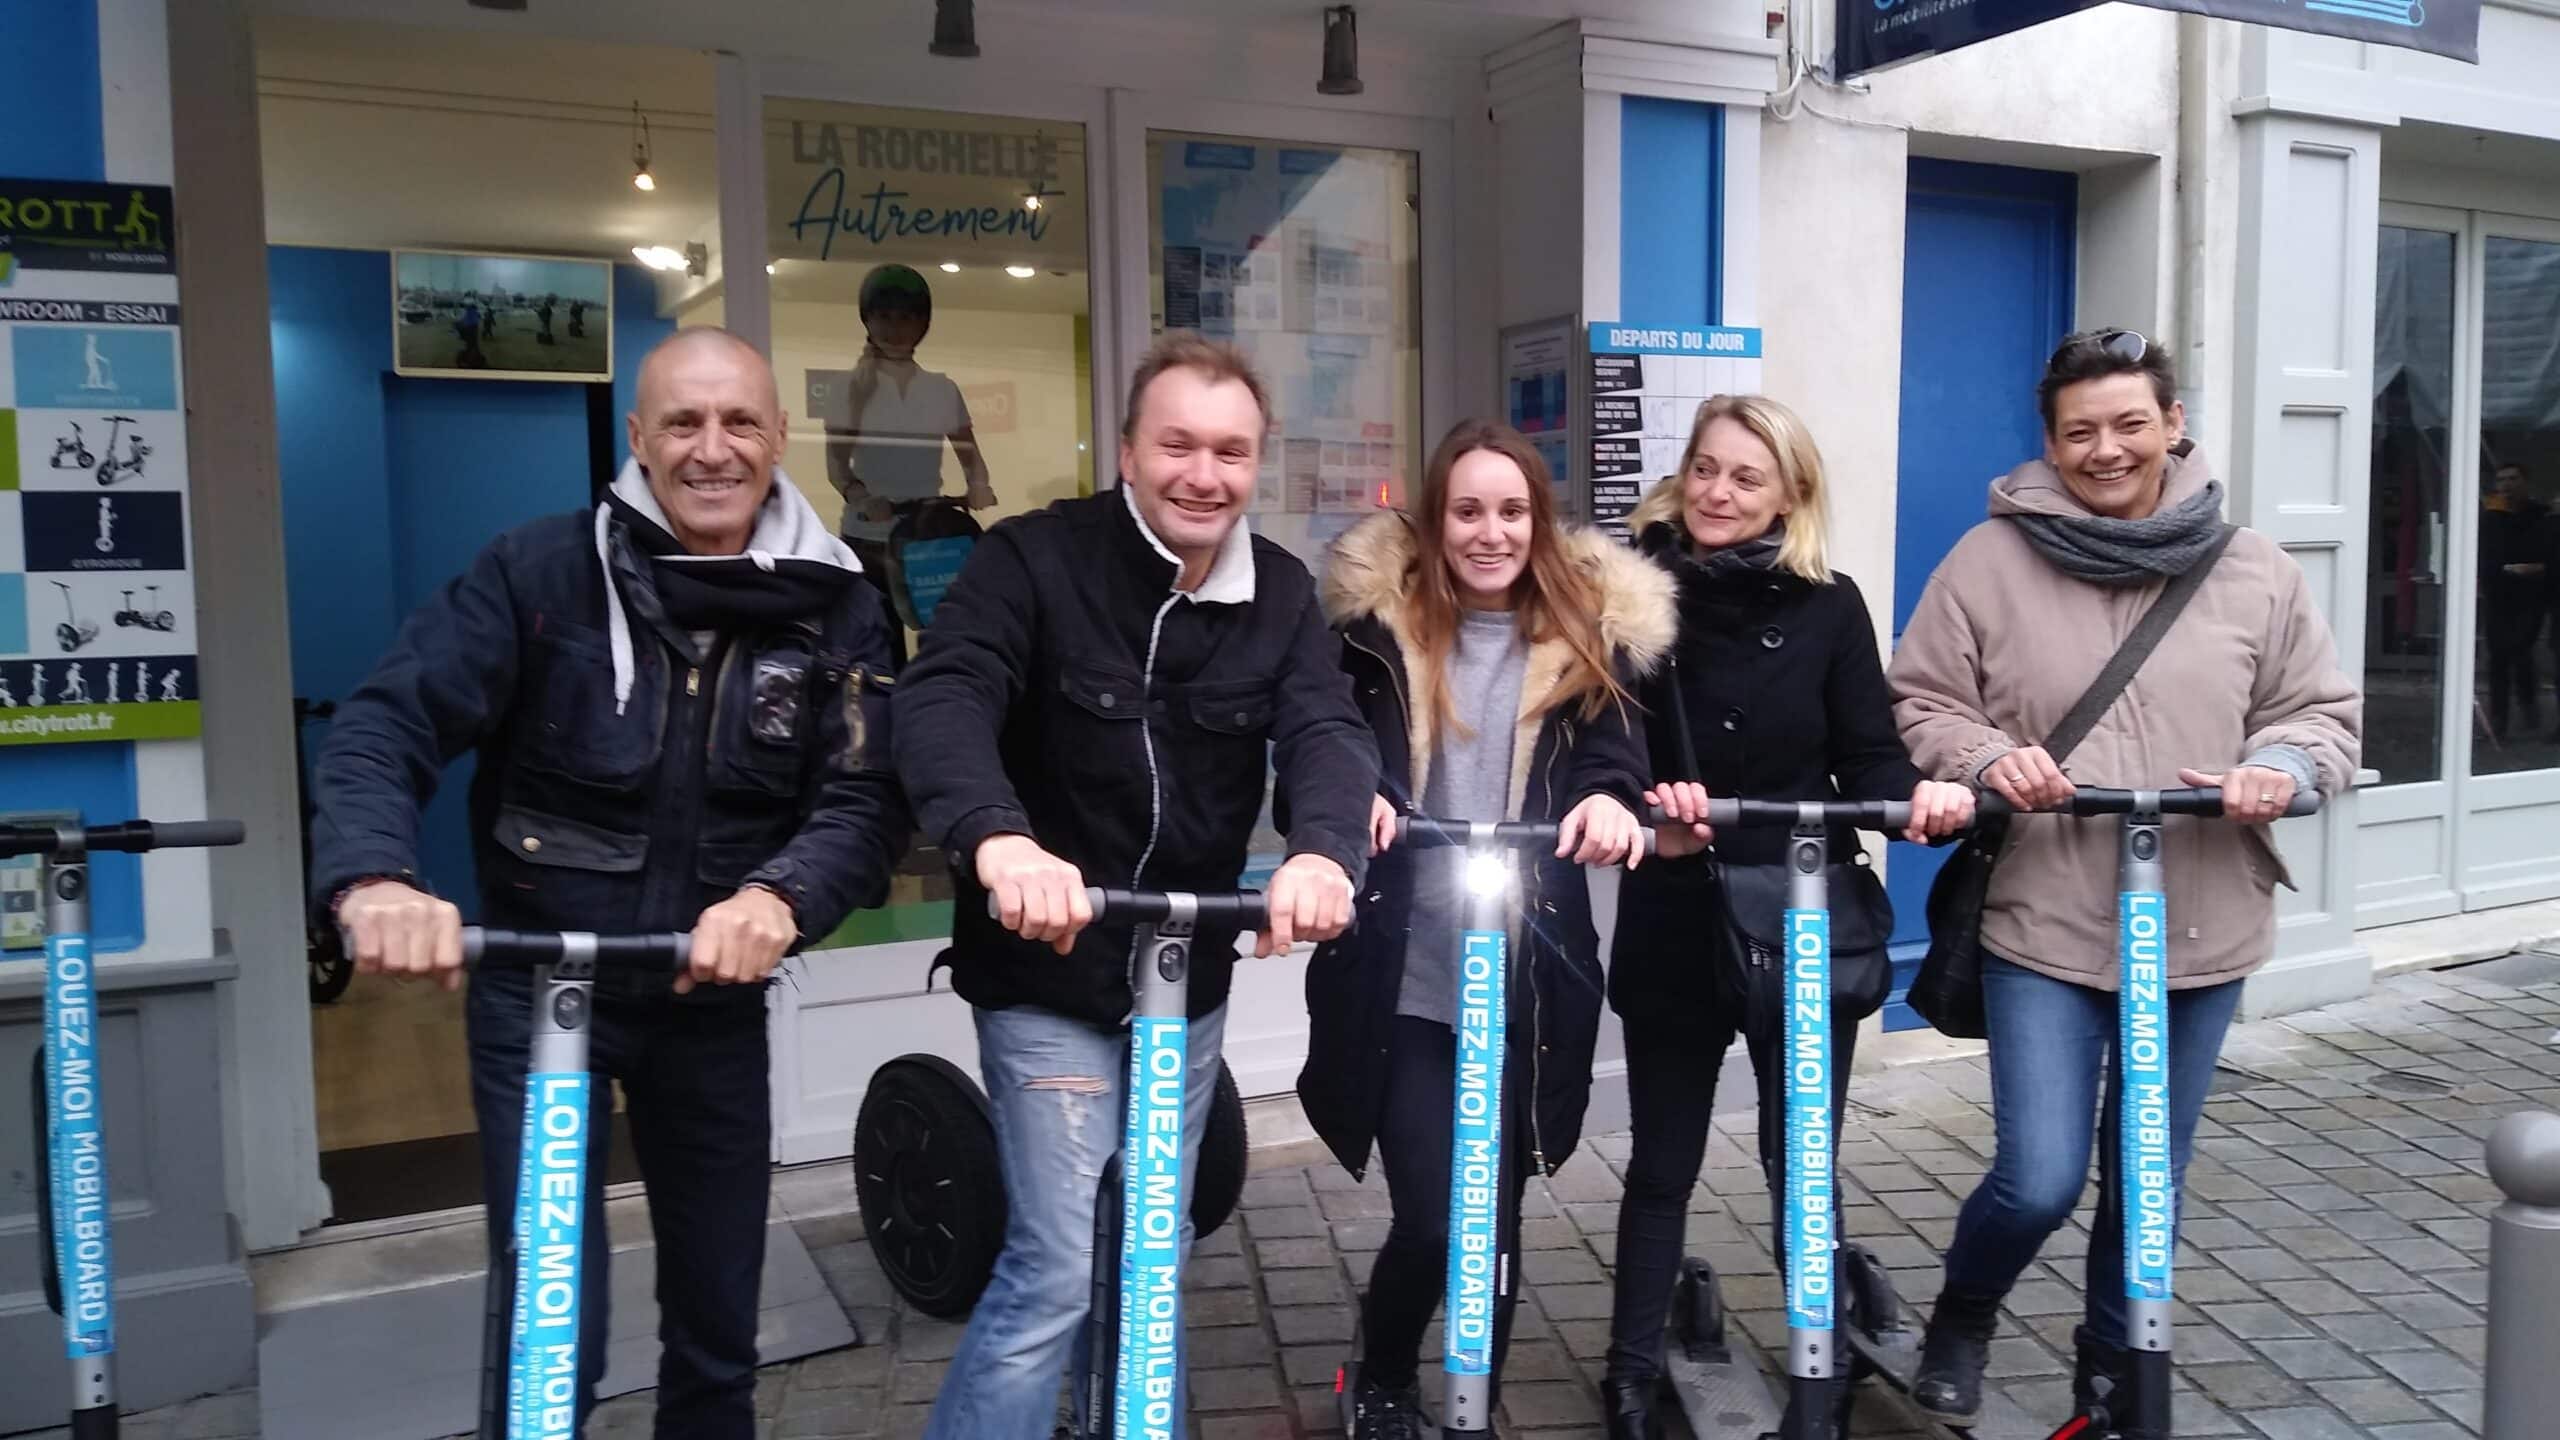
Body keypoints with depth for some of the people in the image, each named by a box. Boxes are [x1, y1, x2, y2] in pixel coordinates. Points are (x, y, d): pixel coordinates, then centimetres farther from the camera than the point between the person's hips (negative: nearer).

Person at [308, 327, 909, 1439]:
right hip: (537, 989, -2)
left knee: (719, 1327, 15)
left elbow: (867, 800, -13)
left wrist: (778, 899, -34)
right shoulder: (538, 572, -11)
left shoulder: (832, 608, -6)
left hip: (713, 999, 2)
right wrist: (372, 882, -37)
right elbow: (385, 726, -17)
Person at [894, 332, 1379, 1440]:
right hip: (1048, 976, -5)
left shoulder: (1280, 595, -1)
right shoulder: (1035, 560, -14)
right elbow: (942, 700, -29)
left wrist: (1324, 849, -39)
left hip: (1188, 979, 5)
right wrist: (998, 839, -50)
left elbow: (1327, 731, -16)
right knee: (1062, 1266, -7)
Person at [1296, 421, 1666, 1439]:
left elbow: (1615, 748, -3)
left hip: (1529, 985, 2)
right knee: (1431, 1220, -4)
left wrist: (1610, 799, -26)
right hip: (1403, 981, -2)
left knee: (1495, 1213, 13)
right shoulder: (1378, 617, 2)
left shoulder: (1589, 629, 6)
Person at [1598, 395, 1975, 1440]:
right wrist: (1643, 804, -29)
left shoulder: (1829, 607, -2)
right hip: (1674, 922, 0)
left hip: (1804, 924, 0)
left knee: (1803, 1165, 10)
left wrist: (1917, 795, -24)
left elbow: (1868, 759, -3)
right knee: (1663, 1162, 12)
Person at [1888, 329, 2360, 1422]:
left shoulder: (2251, 569, 3)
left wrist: (2283, 767, -12)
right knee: (2041, 1180, -8)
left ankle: (2114, 1365, 41)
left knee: (2151, 1181, 16)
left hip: (2202, 927, 3)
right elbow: (1918, 709, -1)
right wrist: (1985, 759, -20)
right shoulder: (1990, 560, -4)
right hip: (2043, 925, -3)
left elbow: (2325, 713, 9)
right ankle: (1960, 1316, 25)